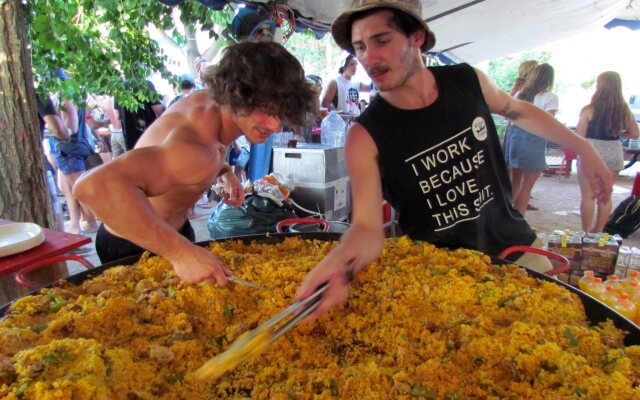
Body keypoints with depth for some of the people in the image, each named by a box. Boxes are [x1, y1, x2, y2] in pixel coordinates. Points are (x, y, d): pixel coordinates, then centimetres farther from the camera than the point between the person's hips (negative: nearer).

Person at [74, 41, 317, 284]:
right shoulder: (198, 151, -40)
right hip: (131, 248, -8)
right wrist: (181, 251, -55)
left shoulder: (213, 100, -14)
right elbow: (95, 185, -53)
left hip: (177, 226, 9)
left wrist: (224, 172, -8)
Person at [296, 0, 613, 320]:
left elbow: (519, 111, 13)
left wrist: (583, 148, 14)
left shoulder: (468, 81, -9)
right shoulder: (365, 136, -20)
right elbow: (367, 225, -27)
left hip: (515, 247, 5)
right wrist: (340, 261, -49)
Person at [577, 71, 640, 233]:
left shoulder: (589, 110, -12)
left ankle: (586, 232, 10)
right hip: (614, 153, 4)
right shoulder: (624, 110, 1)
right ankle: (598, 231, 25)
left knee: (588, 196, 5)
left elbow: (579, 136, -11)